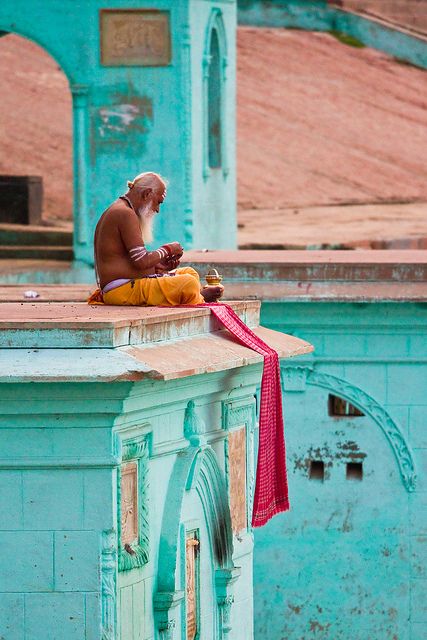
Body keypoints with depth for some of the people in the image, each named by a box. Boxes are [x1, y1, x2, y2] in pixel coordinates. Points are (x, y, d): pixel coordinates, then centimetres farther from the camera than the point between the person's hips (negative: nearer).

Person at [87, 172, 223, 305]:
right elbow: (141, 261, -20)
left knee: (189, 273, 18)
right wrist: (167, 249, -4)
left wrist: (157, 264, 10)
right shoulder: (125, 214, -14)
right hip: (122, 290, -12)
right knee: (189, 284, -22)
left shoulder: (118, 212, 21)